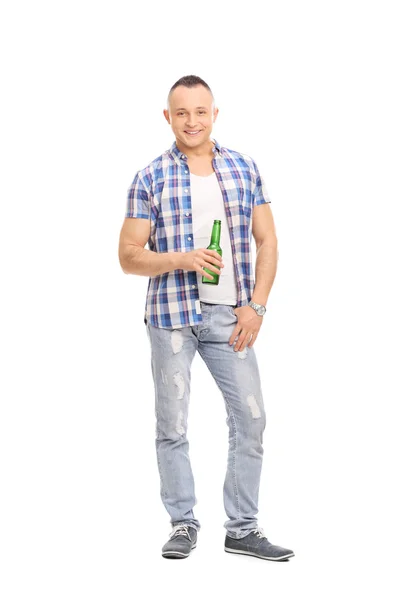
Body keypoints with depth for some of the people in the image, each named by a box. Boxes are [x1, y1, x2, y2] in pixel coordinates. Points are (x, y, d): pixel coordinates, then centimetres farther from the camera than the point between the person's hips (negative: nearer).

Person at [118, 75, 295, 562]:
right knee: (172, 426, 4)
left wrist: (256, 305, -3)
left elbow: (266, 241, 8)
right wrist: (181, 259, -17)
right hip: (172, 315, -2)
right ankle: (183, 526, 19)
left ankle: (242, 529, 13)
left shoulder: (244, 169, 6)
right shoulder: (150, 179, 0)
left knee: (250, 419, 1)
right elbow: (129, 256, 0)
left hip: (230, 316, 2)